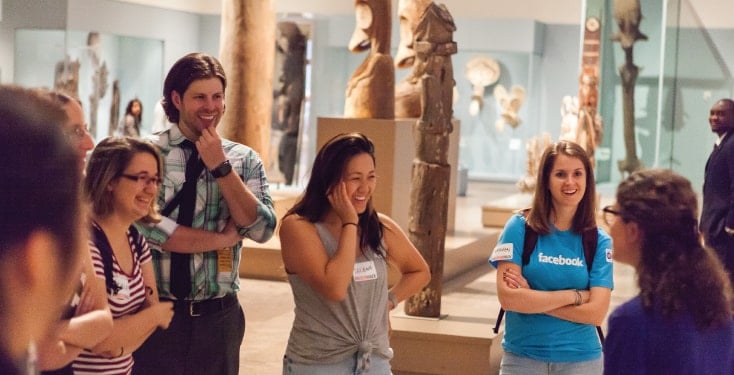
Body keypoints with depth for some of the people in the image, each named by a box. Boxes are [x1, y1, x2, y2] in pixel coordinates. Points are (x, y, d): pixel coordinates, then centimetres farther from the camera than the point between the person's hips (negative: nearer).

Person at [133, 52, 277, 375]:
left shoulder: (244, 160, 4)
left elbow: (261, 228, -7)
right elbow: (147, 228, -17)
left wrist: (221, 167, -13)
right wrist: (222, 239, -11)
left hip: (219, 317, 3)